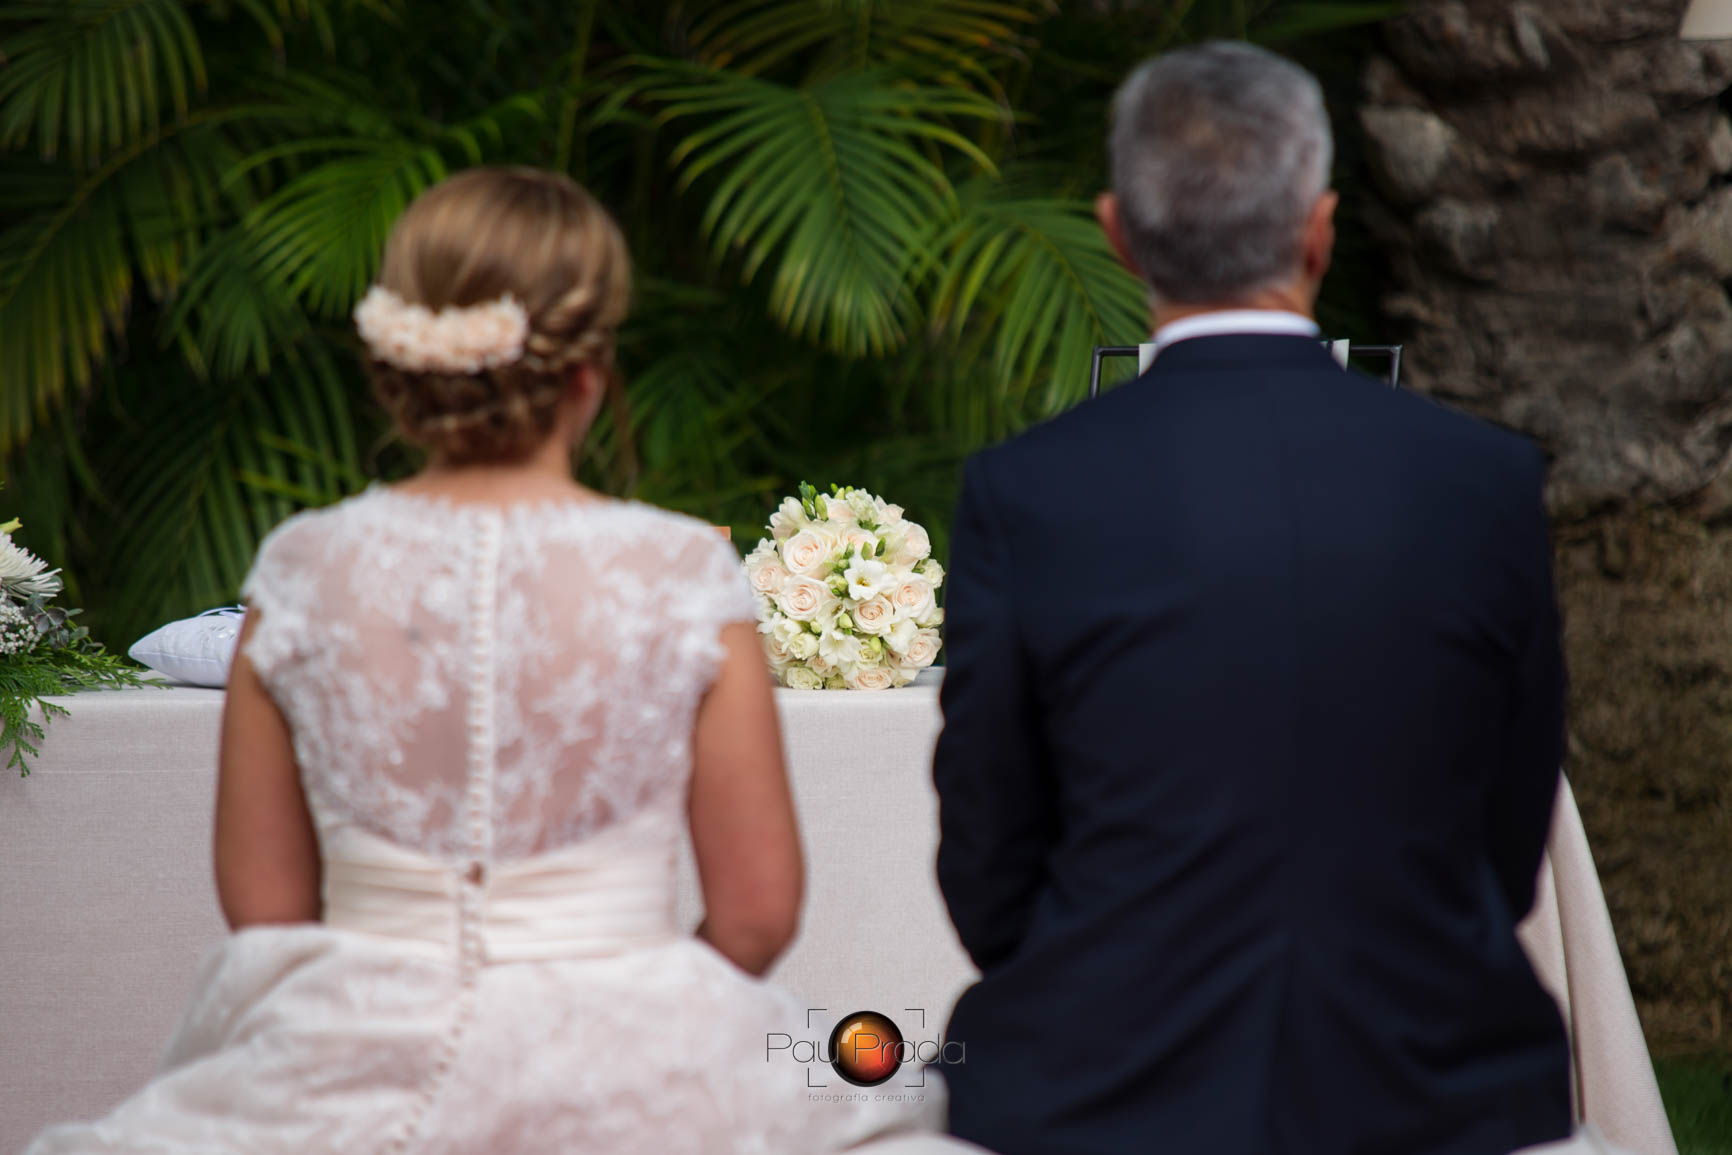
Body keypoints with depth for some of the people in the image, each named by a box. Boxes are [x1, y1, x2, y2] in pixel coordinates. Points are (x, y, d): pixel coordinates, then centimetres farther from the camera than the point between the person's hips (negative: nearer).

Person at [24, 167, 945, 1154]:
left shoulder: (302, 573, -2)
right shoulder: (684, 578, -8)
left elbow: (261, 904, 4)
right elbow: (757, 915, -4)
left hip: (354, 1073, 2)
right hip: (624, 1071, -2)